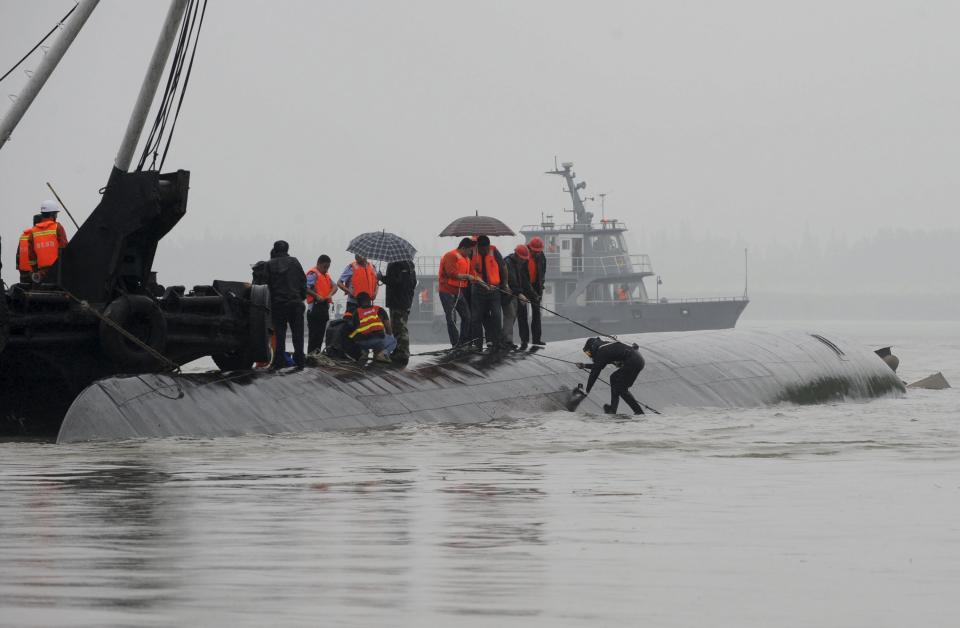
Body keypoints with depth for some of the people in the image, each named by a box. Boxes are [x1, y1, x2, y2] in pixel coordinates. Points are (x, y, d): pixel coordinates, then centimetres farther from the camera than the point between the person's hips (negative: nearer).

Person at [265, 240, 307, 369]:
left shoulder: (270, 265, -3)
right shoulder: (294, 262, 0)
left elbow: (268, 283, -3)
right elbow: (303, 280, 1)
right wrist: (302, 296, 10)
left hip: (277, 303, -1)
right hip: (295, 302, 1)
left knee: (279, 332, 3)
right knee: (297, 332, 7)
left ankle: (279, 361, -1)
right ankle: (299, 359, 6)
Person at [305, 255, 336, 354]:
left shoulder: (326, 275, 21)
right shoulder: (313, 274, -7)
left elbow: (334, 286, 16)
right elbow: (306, 288, -18)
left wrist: (330, 294, -5)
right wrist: (316, 296, -25)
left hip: (324, 306, 9)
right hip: (315, 306, -9)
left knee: (321, 332, 11)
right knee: (314, 333, -11)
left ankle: (317, 353, 15)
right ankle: (311, 354, -11)